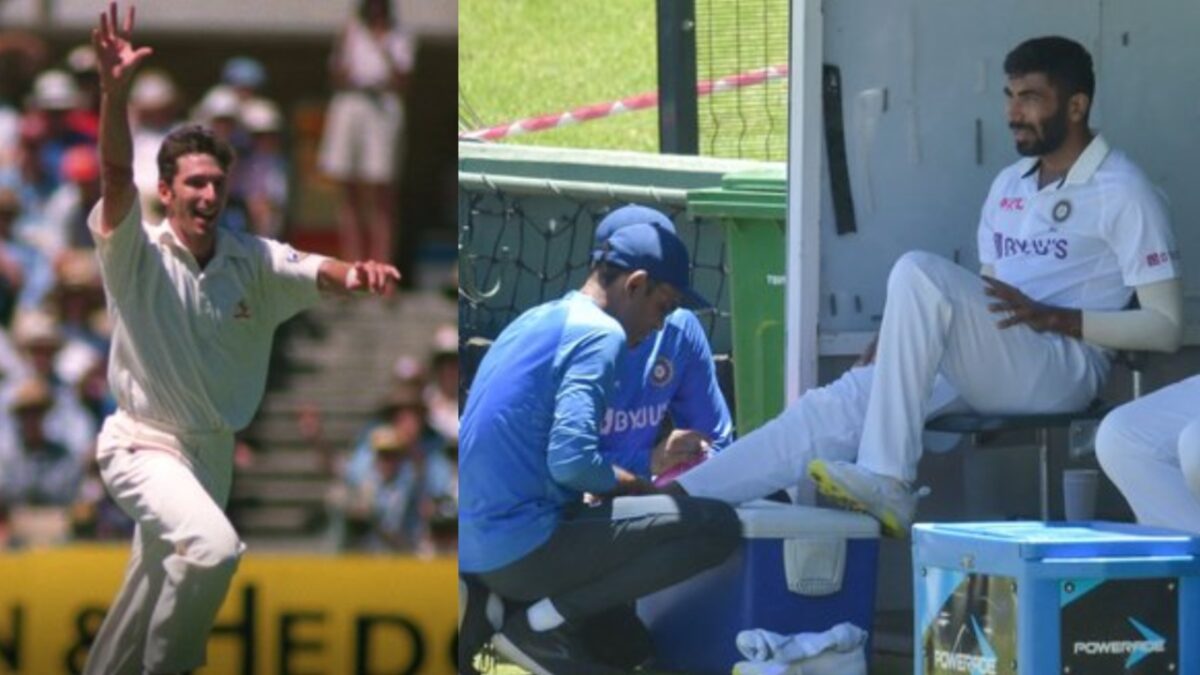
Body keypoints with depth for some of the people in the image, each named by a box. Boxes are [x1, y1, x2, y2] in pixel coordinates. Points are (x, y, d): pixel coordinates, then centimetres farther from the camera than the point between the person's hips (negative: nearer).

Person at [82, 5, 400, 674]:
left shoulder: (250, 261, -1)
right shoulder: (138, 255, -13)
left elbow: (313, 272, -17)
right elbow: (117, 175, -28)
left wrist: (357, 274, -41)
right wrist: (115, 91, -44)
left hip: (214, 450, 6)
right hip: (145, 444, -6)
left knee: (159, 586, 17)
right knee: (213, 547, -30)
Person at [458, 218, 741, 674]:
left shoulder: (536, 321, 18)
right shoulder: (600, 333, -11)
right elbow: (571, 460, -23)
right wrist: (632, 483, -2)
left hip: (471, 546, 10)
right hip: (520, 546, -10)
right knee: (717, 526, -12)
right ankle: (546, 623, -9)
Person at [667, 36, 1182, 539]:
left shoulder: (1121, 193, -3)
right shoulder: (1009, 186, 21)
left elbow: (1166, 326, -8)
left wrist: (1050, 317, -17)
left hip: (1062, 371, -7)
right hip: (983, 369, 7)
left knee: (920, 273, -29)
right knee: (839, 405, -14)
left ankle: (887, 483, -33)